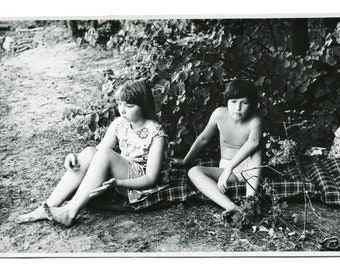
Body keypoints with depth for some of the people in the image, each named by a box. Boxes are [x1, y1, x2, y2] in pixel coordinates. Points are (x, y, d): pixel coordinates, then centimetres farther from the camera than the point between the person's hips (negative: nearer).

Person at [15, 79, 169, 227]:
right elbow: (98, 152, 2)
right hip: (119, 175, 6)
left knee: (104, 153, -30)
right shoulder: (119, 124, 4)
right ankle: (47, 208, -24)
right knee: (89, 152, -23)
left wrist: (117, 183, -33)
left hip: (140, 184, -6)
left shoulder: (156, 134, -14)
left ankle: (70, 212, -32)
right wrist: (74, 157, -20)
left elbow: (151, 179, -18)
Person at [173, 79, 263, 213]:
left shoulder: (255, 120, -20)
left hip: (248, 168, -3)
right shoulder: (220, 114, -10)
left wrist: (229, 169, -50)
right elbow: (203, 139, 5)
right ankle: (231, 206, -43)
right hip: (225, 169, 4)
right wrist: (185, 161, 12)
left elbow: (253, 142, -42)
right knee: (194, 172, -22)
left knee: (256, 153, -34)